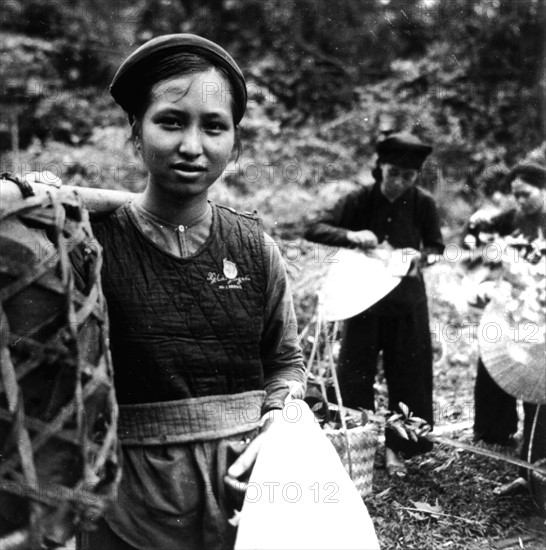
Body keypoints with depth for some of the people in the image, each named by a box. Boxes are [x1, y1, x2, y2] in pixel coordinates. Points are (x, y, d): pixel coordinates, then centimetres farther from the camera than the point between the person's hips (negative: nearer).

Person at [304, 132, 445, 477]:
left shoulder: (423, 204, -10)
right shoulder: (361, 200, -12)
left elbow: (436, 246, 1)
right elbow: (314, 230, -14)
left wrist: (420, 256, -22)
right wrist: (350, 235, -32)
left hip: (408, 302, 1)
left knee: (407, 376, 8)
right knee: (354, 374, 4)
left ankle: (395, 446, 23)